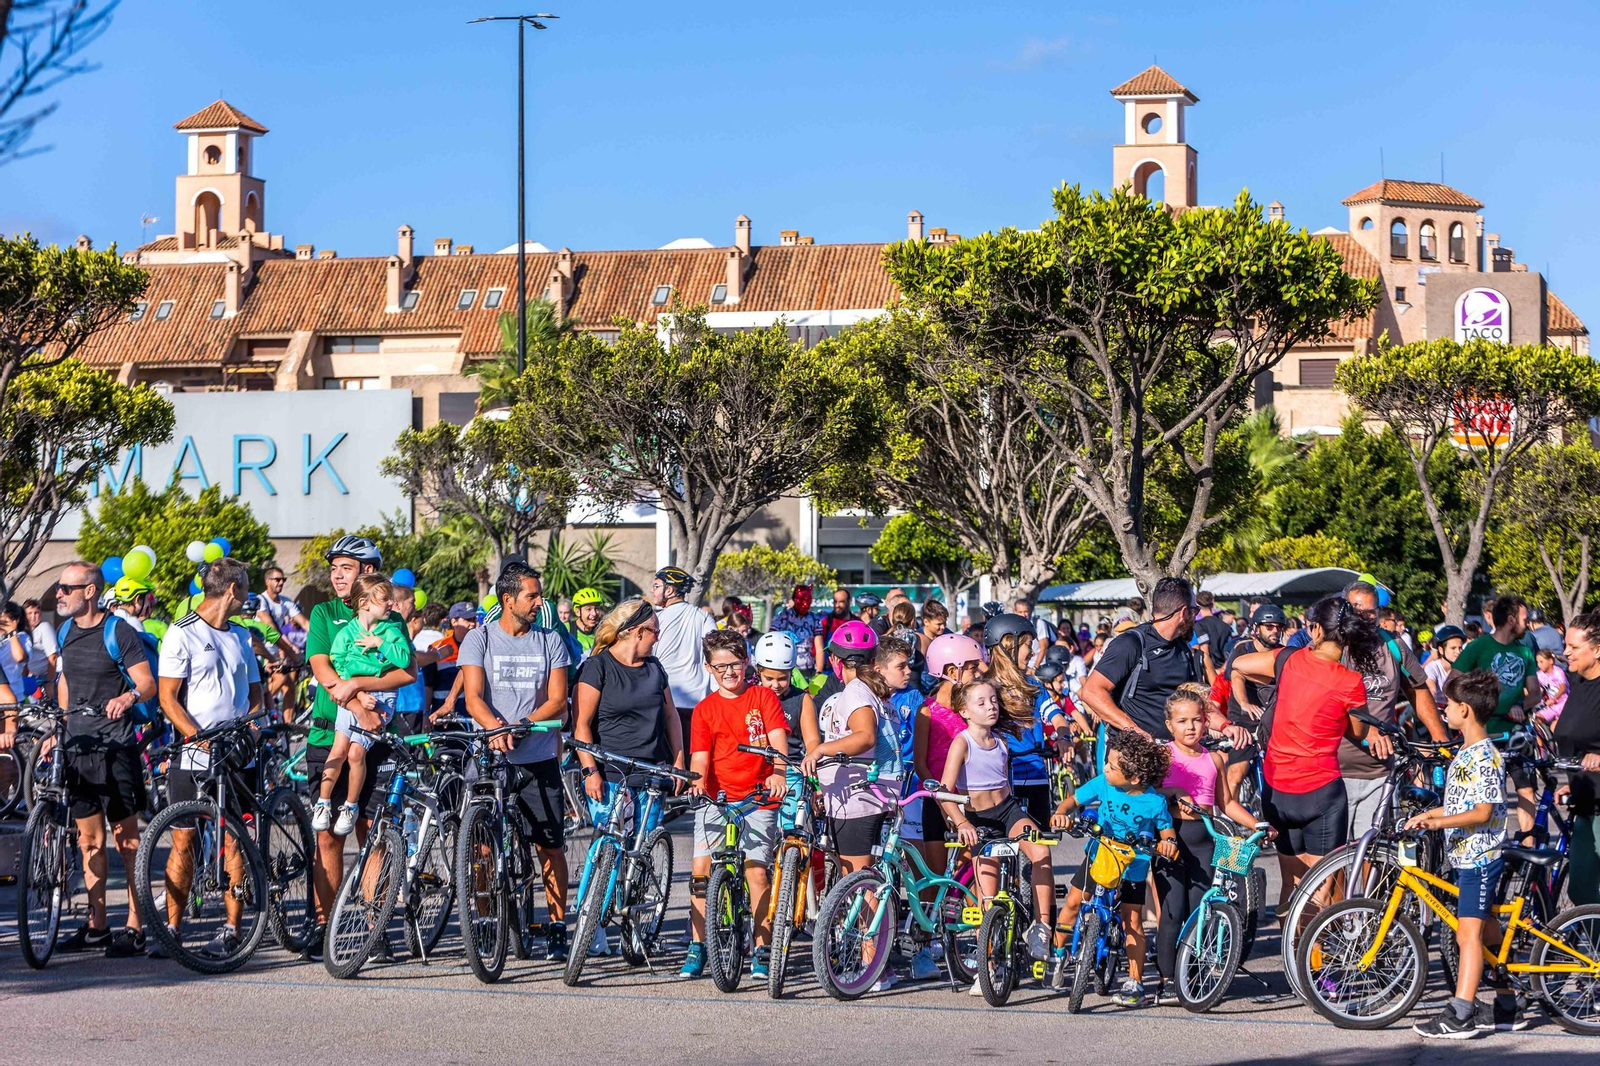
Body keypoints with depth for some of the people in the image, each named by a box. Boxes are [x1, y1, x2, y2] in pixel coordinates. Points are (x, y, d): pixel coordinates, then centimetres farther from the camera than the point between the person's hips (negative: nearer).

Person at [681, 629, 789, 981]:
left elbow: (778, 740, -6)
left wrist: (778, 774, -25)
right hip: (716, 797, 2)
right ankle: (697, 948, 2)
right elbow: (700, 756, 4)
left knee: (756, 870, -10)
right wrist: (698, 781, -18)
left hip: (758, 798, -2)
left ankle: (762, 951, 0)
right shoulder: (705, 709, 10)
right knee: (701, 867, -8)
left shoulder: (763, 697, 5)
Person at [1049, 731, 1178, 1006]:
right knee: (1073, 901, 1)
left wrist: (1168, 842, -27)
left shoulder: (1154, 802, -20)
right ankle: (1056, 954, 22)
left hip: (1133, 866, -3)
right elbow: (1074, 799, -4)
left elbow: (1166, 829, -5)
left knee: (1132, 921, -3)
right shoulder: (1102, 784, -14)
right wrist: (1061, 813, -24)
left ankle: (1135, 983, 3)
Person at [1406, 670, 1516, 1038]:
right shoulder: (1465, 753, 14)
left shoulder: (1486, 757, -17)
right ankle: (1508, 1009, 21)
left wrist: (1439, 822, -31)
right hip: (1466, 856, 10)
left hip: (1479, 857, -10)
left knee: (1469, 934, -12)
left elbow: (1483, 811, -23)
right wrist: (1427, 814, 17)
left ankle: (1460, 1017, -15)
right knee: (1488, 932, 14)